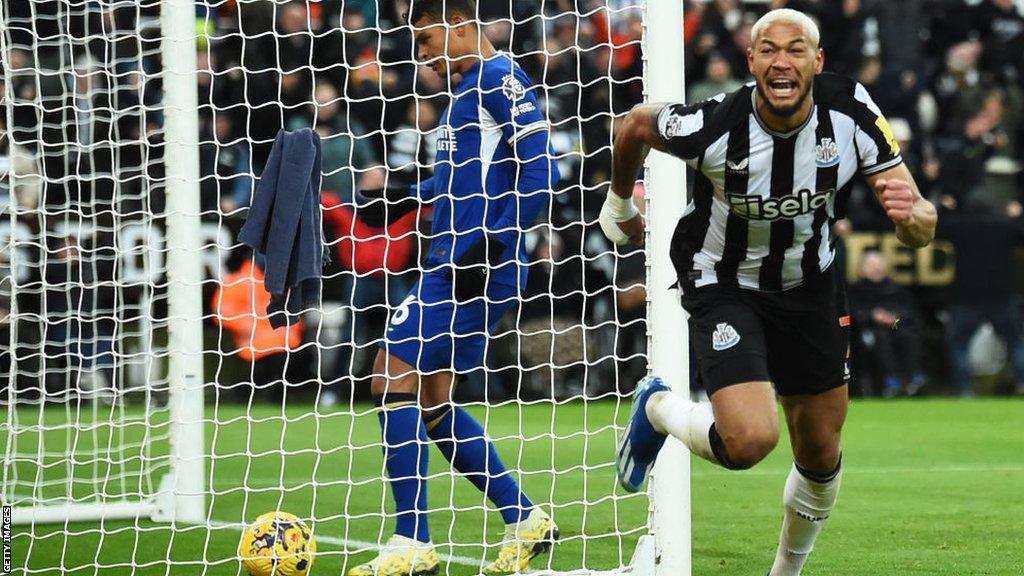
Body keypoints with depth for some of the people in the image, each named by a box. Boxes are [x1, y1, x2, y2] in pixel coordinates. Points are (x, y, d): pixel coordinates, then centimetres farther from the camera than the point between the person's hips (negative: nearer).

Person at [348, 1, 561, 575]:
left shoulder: (499, 77, -10)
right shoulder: (469, 86, 19)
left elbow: (540, 172, -18)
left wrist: (491, 246, -22)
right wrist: (407, 198, 31)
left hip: (476, 267, -10)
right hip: (455, 265, 10)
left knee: (393, 381, -10)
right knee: (432, 404, 11)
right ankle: (526, 521, 16)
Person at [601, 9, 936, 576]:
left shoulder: (851, 111, -20)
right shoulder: (713, 125, -28)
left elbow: (922, 229, -17)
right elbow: (637, 124, -5)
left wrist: (910, 213, -42)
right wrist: (620, 201, 13)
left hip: (808, 287, 4)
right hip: (724, 287, -4)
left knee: (822, 458, 10)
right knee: (750, 440, -25)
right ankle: (659, 408, 9)